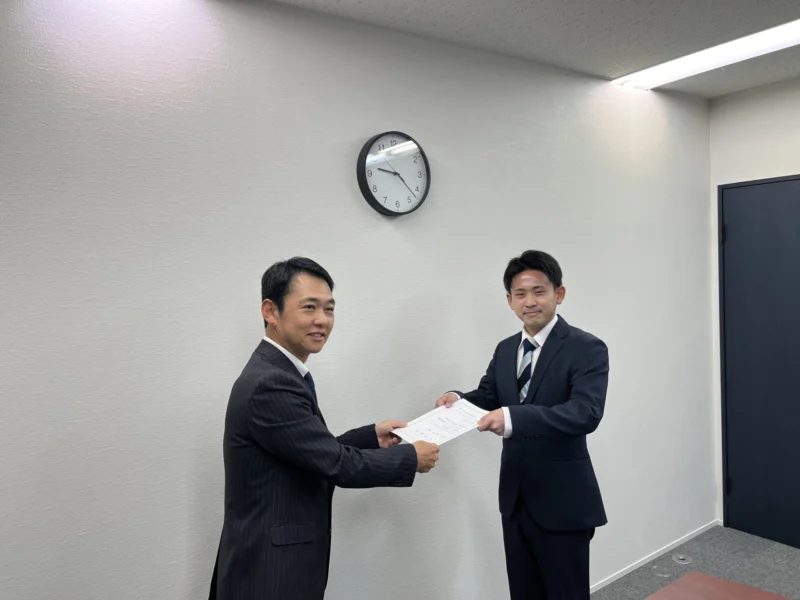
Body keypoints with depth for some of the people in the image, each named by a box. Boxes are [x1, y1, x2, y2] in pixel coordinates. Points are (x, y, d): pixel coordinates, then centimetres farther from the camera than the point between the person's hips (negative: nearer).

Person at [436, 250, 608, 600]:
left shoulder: (586, 348, -13)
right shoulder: (505, 349, 8)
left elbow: (587, 413, -27)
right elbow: (488, 398, 10)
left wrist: (514, 416, -40)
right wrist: (458, 399, -14)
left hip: (562, 502, -6)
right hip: (515, 499, 6)